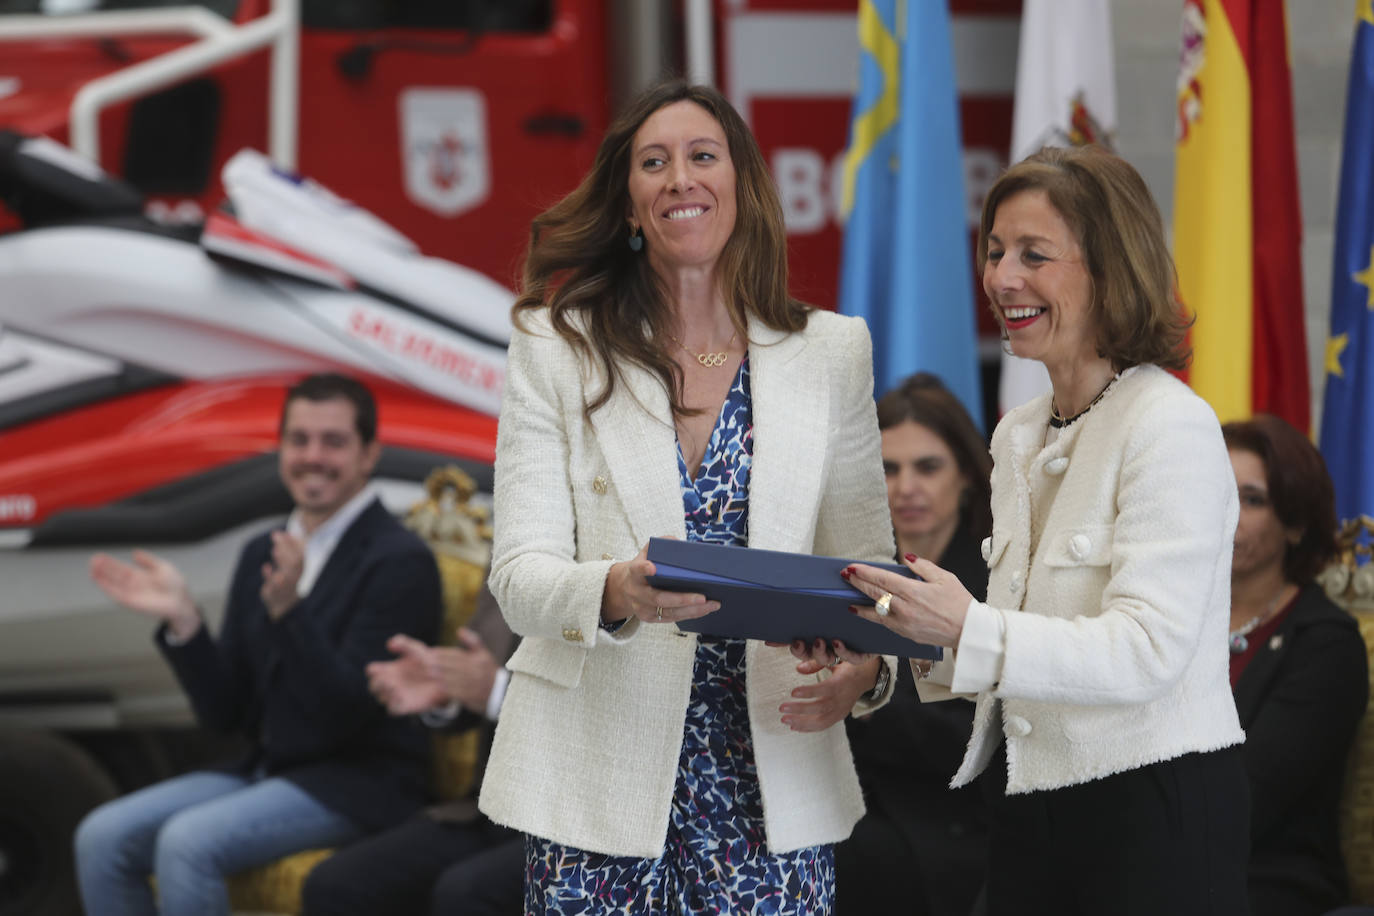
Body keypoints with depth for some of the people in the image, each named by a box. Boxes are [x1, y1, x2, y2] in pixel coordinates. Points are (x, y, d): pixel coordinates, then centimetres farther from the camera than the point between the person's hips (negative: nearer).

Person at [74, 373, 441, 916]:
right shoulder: (261, 556, 13)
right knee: (102, 837, -11)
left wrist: (287, 610, -30)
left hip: (356, 785, -8)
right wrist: (180, 618, -6)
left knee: (188, 841, -29)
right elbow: (224, 713, 9)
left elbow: (346, 712, -18)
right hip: (265, 770, 8)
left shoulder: (400, 562, -11)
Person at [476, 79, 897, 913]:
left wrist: (864, 668, -12)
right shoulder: (557, 350, 3)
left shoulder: (832, 354, 8)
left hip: (776, 779, 1)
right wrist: (616, 593, -25)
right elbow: (520, 574, -3)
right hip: (601, 781, -1)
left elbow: (865, 563, 10)